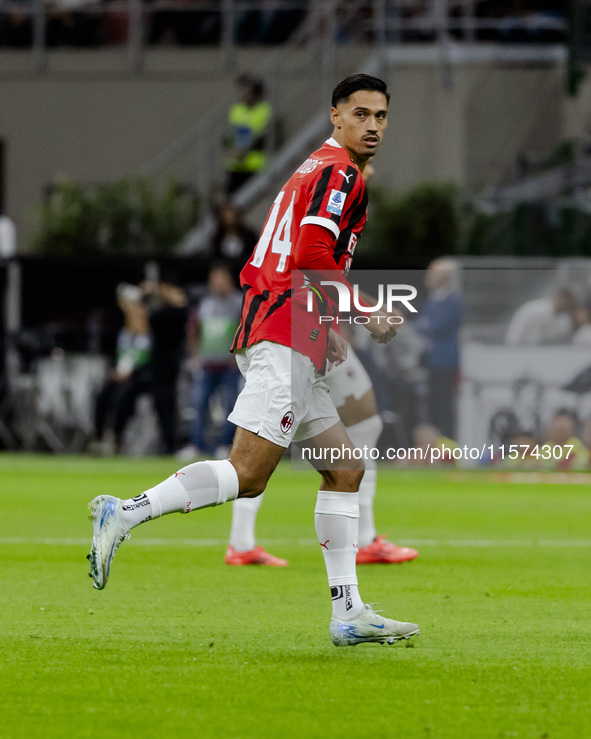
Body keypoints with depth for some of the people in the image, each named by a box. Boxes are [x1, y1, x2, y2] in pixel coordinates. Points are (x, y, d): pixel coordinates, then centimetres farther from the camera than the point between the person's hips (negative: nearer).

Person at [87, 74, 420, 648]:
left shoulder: (314, 170, 24)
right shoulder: (340, 173, -6)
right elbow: (312, 256, -20)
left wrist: (326, 329, 24)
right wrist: (368, 312, -10)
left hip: (277, 341, 11)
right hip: (285, 338, -11)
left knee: (345, 469, 9)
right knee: (246, 475, -17)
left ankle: (348, 613, 5)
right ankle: (124, 513, -18)